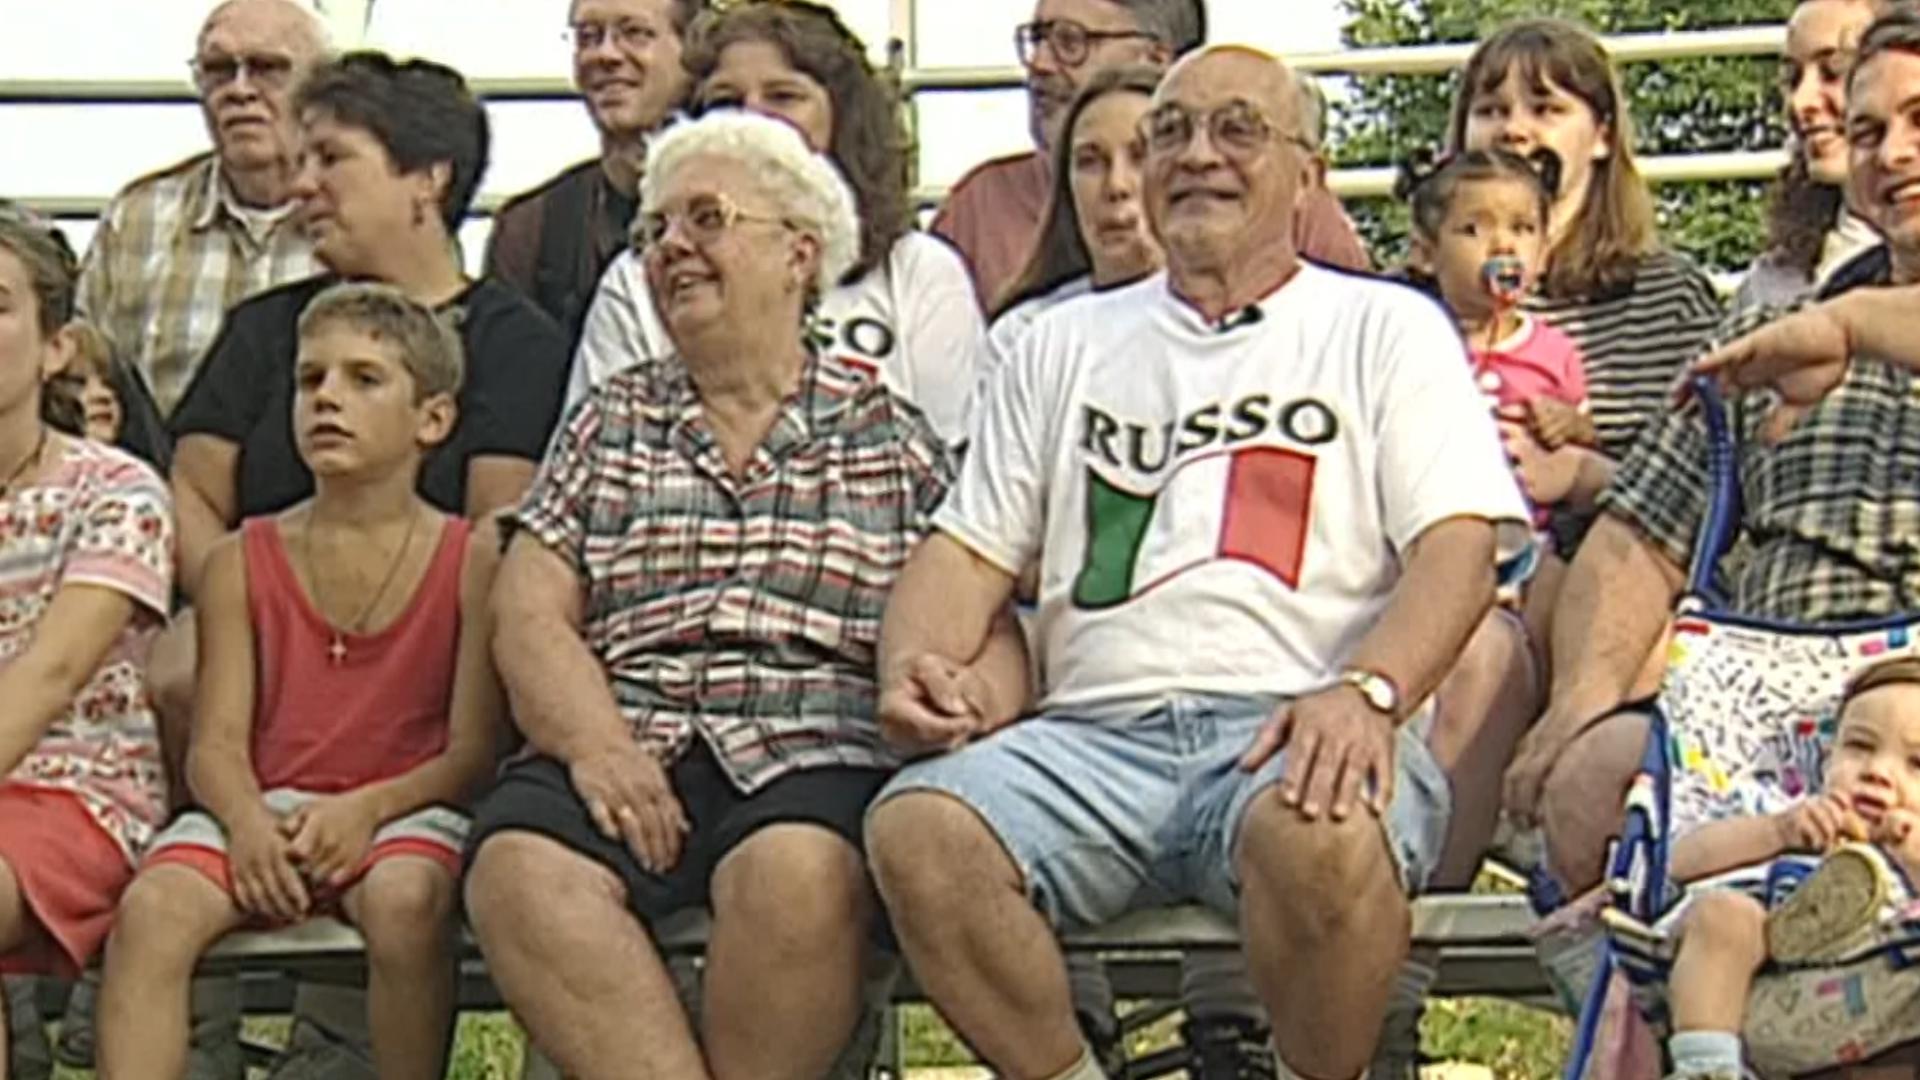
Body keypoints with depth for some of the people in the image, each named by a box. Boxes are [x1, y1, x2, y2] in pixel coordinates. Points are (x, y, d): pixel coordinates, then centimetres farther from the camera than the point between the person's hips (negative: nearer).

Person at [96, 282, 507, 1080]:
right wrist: (247, 821, -18)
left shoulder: (470, 561, 4)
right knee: (152, 908, -27)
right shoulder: (242, 563, 11)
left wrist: (366, 807, -19)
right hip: (265, 807, 2)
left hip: (404, 805, -2)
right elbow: (217, 742, 4)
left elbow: (476, 748, -3)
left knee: (404, 900, -36)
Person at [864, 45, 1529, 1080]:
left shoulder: (1385, 327, 15)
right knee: (916, 828, -28)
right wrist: (913, 664, -2)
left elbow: (1458, 547, 2)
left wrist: (1367, 691, -18)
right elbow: (970, 547, 22)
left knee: (1320, 835, -39)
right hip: (1094, 733, 3)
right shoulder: (1066, 344, 26)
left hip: (1299, 730, -3)